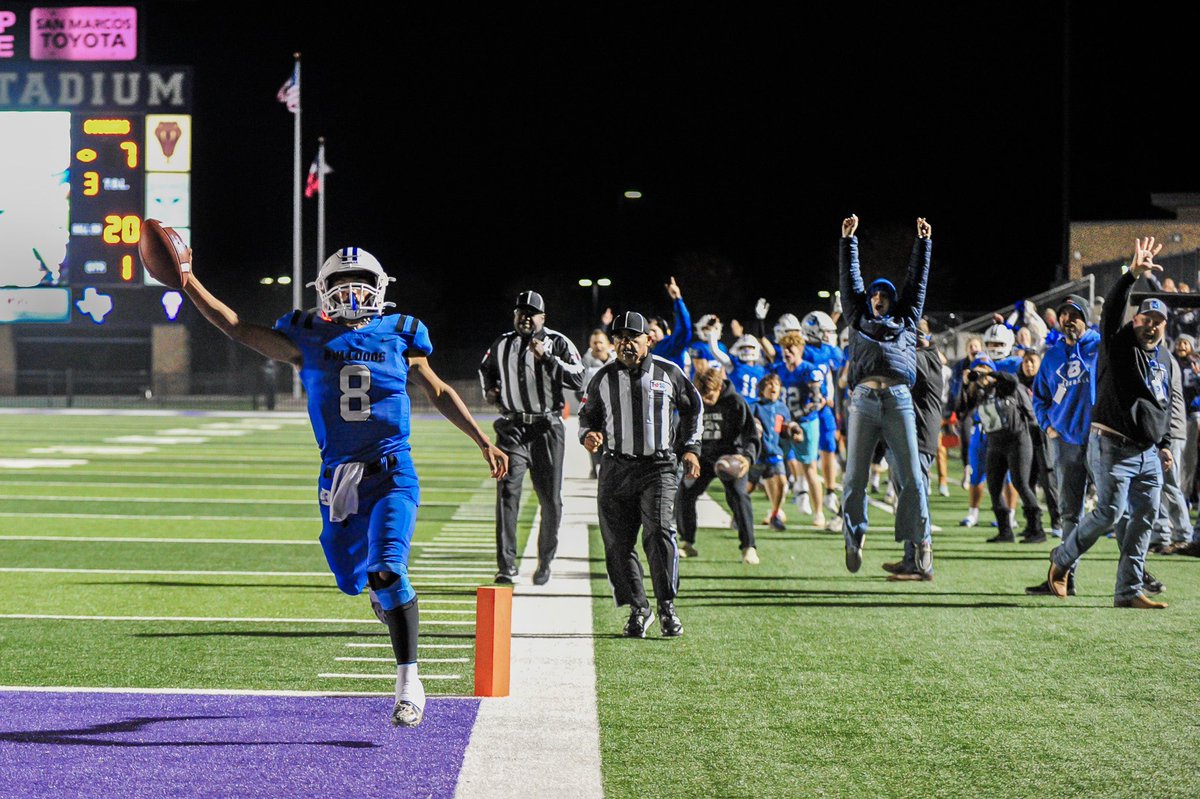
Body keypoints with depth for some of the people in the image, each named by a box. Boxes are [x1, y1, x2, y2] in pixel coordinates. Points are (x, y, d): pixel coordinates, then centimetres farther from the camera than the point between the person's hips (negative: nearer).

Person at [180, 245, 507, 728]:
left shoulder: (398, 336, 4)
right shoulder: (310, 340, 5)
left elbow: (439, 393, 14)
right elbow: (239, 329, 5)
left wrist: (484, 443, 12)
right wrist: (188, 284, -3)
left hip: (392, 474, -3)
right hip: (339, 476, 3)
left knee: (388, 571, -20)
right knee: (353, 578, 9)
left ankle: (409, 683, -14)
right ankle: (385, 593, 48)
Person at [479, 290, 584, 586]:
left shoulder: (557, 343, 1)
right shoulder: (501, 345, 11)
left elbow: (578, 379, -12)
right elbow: (485, 371, 32)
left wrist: (547, 357, -20)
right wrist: (489, 390, 12)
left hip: (546, 429, -1)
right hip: (512, 428, 1)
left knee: (550, 499, 7)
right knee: (507, 492, -14)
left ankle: (545, 561, 25)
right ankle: (506, 566, -17)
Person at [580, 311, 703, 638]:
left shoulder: (669, 373, 5)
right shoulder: (604, 378, 9)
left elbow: (692, 408, 17)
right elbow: (589, 414, 20)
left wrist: (690, 448, 9)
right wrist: (588, 434, -2)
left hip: (659, 467, -3)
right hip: (616, 468, 3)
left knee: (659, 533, -17)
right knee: (618, 543, 0)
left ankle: (667, 607, -8)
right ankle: (637, 609, 13)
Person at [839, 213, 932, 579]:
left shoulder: (906, 321, 25)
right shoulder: (858, 320, 24)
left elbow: (917, 280, 26)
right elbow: (850, 278, 24)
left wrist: (923, 241, 24)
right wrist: (848, 239, 21)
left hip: (899, 400, 0)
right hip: (864, 399, 0)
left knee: (911, 477, -6)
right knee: (854, 477, -1)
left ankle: (921, 543, -3)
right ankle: (854, 540, 12)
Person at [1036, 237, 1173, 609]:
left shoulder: (1165, 362, 18)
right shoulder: (1119, 344, -2)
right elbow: (1112, 308, -20)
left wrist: (1164, 445, 17)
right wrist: (1133, 274, -33)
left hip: (1148, 453, 7)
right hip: (1113, 446, -7)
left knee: (1145, 516, 1)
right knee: (1109, 512, -12)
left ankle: (1128, 590, 6)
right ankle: (1062, 558, 11)